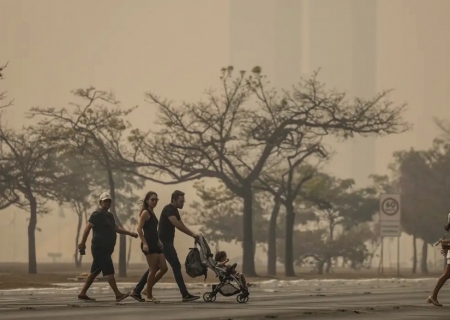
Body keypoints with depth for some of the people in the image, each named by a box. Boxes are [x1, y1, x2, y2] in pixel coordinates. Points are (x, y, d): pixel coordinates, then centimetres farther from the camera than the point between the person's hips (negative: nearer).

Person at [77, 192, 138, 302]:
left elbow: (117, 228, 20)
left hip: (106, 249, 10)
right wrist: (82, 243, -22)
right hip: (99, 248, -10)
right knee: (109, 271, -13)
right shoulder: (97, 214, -8)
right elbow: (88, 228, -15)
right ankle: (118, 295, -17)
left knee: (95, 272, 11)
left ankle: (82, 294, 16)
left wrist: (130, 233, 8)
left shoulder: (109, 215, 20)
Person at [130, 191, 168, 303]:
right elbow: (139, 229, -16)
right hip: (148, 245, -9)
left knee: (163, 268, 6)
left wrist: (159, 241, 19)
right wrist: (144, 243, -23)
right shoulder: (145, 212, -8)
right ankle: (149, 296, 1)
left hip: (155, 244, 9)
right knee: (153, 270, -7)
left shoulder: (152, 212, 19)